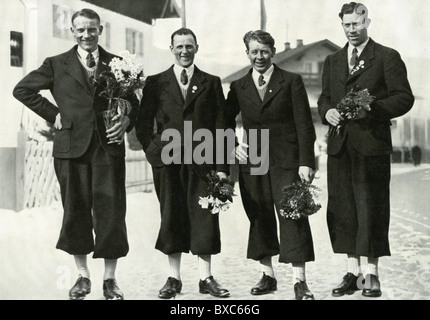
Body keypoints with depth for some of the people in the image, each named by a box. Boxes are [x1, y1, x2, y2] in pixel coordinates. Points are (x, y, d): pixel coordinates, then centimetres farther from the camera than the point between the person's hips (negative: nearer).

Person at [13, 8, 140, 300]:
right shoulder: (57, 64, 8)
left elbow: (133, 101, 16)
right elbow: (22, 89, 9)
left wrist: (127, 119, -5)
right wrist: (53, 114, 2)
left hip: (109, 145, 0)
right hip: (72, 147, 0)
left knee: (111, 213, -1)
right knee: (76, 212, 6)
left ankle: (110, 279, 12)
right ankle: (83, 277, 20)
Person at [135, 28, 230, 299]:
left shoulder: (211, 83, 10)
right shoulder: (155, 83, 10)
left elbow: (221, 127, 5)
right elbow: (143, 123, 9)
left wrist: (222, 167, -3)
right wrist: (153, 152, -5)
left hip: (202, 161, 0)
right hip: (167, 163, 0)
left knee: (204, 218, 1)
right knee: (171, 218, 4)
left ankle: (206, 278, 11)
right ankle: (174, 279, 13)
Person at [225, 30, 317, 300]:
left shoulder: (292, 82, 2)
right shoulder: (238, 87, 10)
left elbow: (304, 125, -2)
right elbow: (226, 123, 18)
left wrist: (306, 162, -10)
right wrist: (234, 146, 0)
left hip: (286, 161, -3)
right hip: (252, 162, 3)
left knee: (292, 216, -7)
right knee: (260, 219, 6)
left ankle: (300, 281, -5)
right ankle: (268, 276, 17)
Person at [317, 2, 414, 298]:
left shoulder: (387, 57, 2)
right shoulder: (332, 61, 18)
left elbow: (404, 97, -3)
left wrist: (372, 108, -17)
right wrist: (327, 111, -1)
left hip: (372, 144, -5)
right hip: (339, 145, 5)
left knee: (371, 209, -3)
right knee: (343, 210, 6)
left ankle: (372, 275, 6)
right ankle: (353, 272, 15)